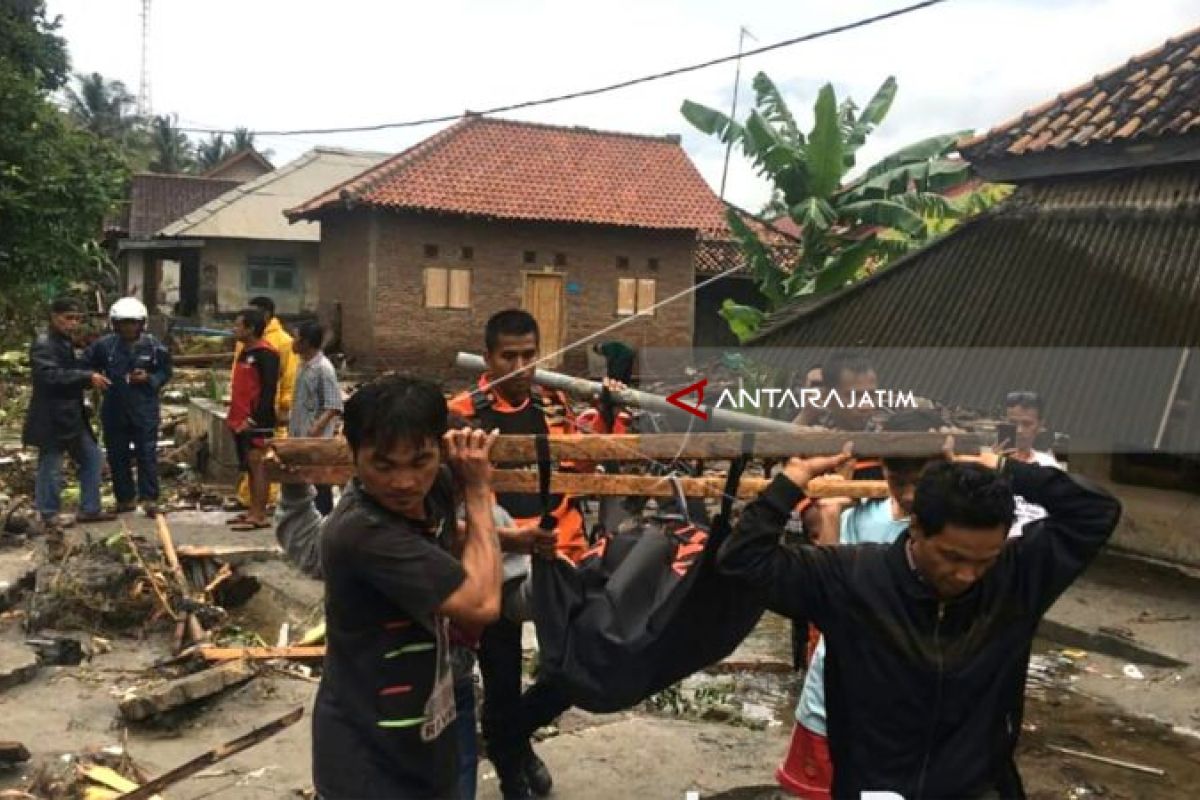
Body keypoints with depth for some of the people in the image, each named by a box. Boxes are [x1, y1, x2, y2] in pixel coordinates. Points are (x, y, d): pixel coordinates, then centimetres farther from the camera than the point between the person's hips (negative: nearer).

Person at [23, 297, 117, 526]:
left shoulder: (66, 342, 15)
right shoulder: (43, 344, -15)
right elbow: (51, 376, -28)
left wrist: (91, 378, 6)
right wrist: (87, 377, -30)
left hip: (72, 415, 10)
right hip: (51, 417, -10)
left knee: (91, 456, 13)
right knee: (50, 466, 2)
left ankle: (89, 509, 20)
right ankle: (49, 513, 16)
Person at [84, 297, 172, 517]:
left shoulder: (152, 345, -4)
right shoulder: (104, 344, -3)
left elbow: (165, 372, 4)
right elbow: (86, 366, 7)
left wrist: (149, 378, -13)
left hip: (145, 409, -2)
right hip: (114, 409, 2)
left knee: (147, 454, -2)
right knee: (117, 456, 10)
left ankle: (149, 499, 3)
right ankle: (125, 498, 22)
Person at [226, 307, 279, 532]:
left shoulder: (265, 354, -13)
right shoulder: (244, 351, 16)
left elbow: (268, 390, -18)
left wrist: (253, 419, -19)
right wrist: (233, 416, 18)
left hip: (257, 422, -9)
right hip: (241, 421, 9)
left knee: (257, 465, -6)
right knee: (249, 466, 13)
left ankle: (259, 516, -3)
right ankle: (253, 511, 21)